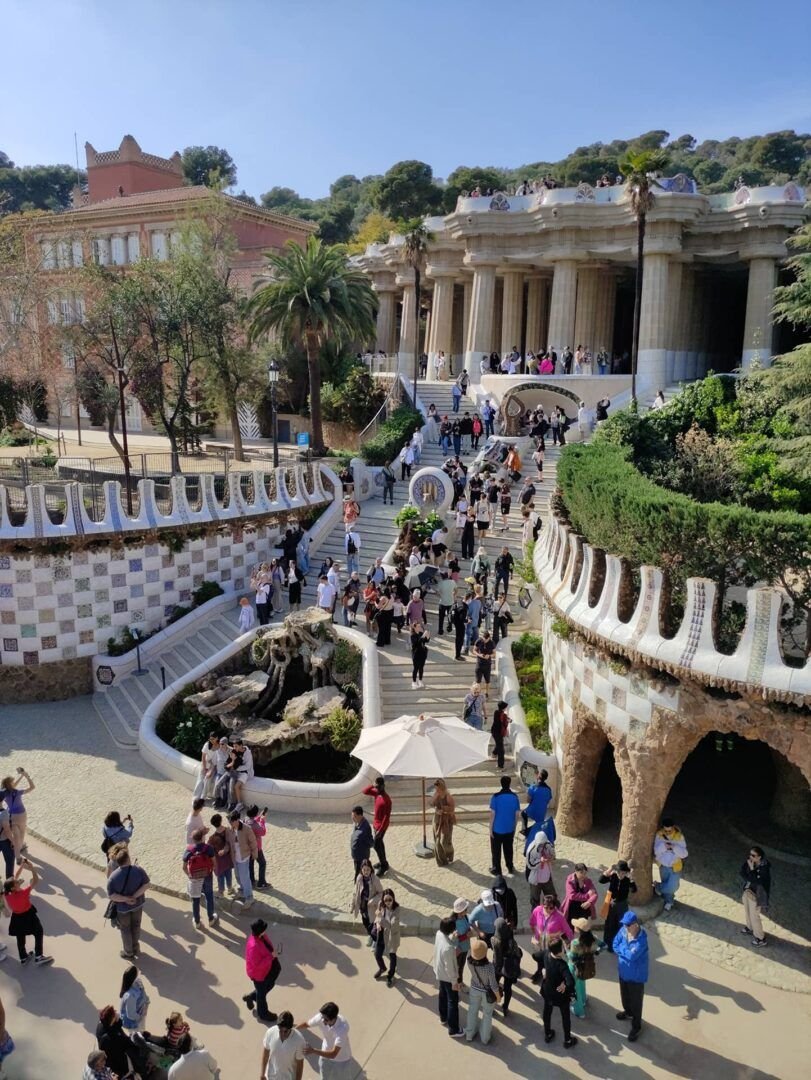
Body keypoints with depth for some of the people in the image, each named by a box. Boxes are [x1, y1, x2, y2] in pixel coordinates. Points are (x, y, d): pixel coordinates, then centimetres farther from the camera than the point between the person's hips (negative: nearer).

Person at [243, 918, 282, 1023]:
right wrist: (271, 956, -32)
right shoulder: (253, 946, -40)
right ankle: (263, 1013, 45)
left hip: (267, 969, 8)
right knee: (262, 992, 18)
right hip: (259, 973, -8)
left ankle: (250, 997, 52)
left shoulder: (262, 936, -13)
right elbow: (257, 965, -35)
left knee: (269, 985, 29)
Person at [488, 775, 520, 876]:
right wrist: (514, 827, 12)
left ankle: (496, 869, 18)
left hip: (497, 829, -3)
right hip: (510, 829, 3)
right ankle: (510, 868, 30)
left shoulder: (496, 796, -16)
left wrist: (490, 828, -6)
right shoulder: (514, 796, -5)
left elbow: (492, 814, -15)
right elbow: (517, 814, 0)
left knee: (496, 850, 11)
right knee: (508, 849, 19)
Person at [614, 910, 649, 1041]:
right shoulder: (623, 930, -13)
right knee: (624, 995, 28)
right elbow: (615, 945, -7)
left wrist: (621, 949, -20)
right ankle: (628, 1012, 55)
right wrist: (626, 951, -22)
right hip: (623, 970, 6)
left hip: (636, 974, -6)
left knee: (636, 1001, 12)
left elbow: (632, 955, -36)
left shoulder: (641, 938, -33)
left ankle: (636, 1026, 33)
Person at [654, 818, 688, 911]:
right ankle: (668, 901, 45)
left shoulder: (679, 837, -20)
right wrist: (663, 846, -36)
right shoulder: (659, 835, -16)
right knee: (667, 885, 17)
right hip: (663, 866, 1)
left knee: (672, 887, -4)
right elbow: (656, 851, -17)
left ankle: (657, 888, 25)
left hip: (675, 867, -1)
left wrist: (674, 847, -37)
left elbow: (684, 854, -21)